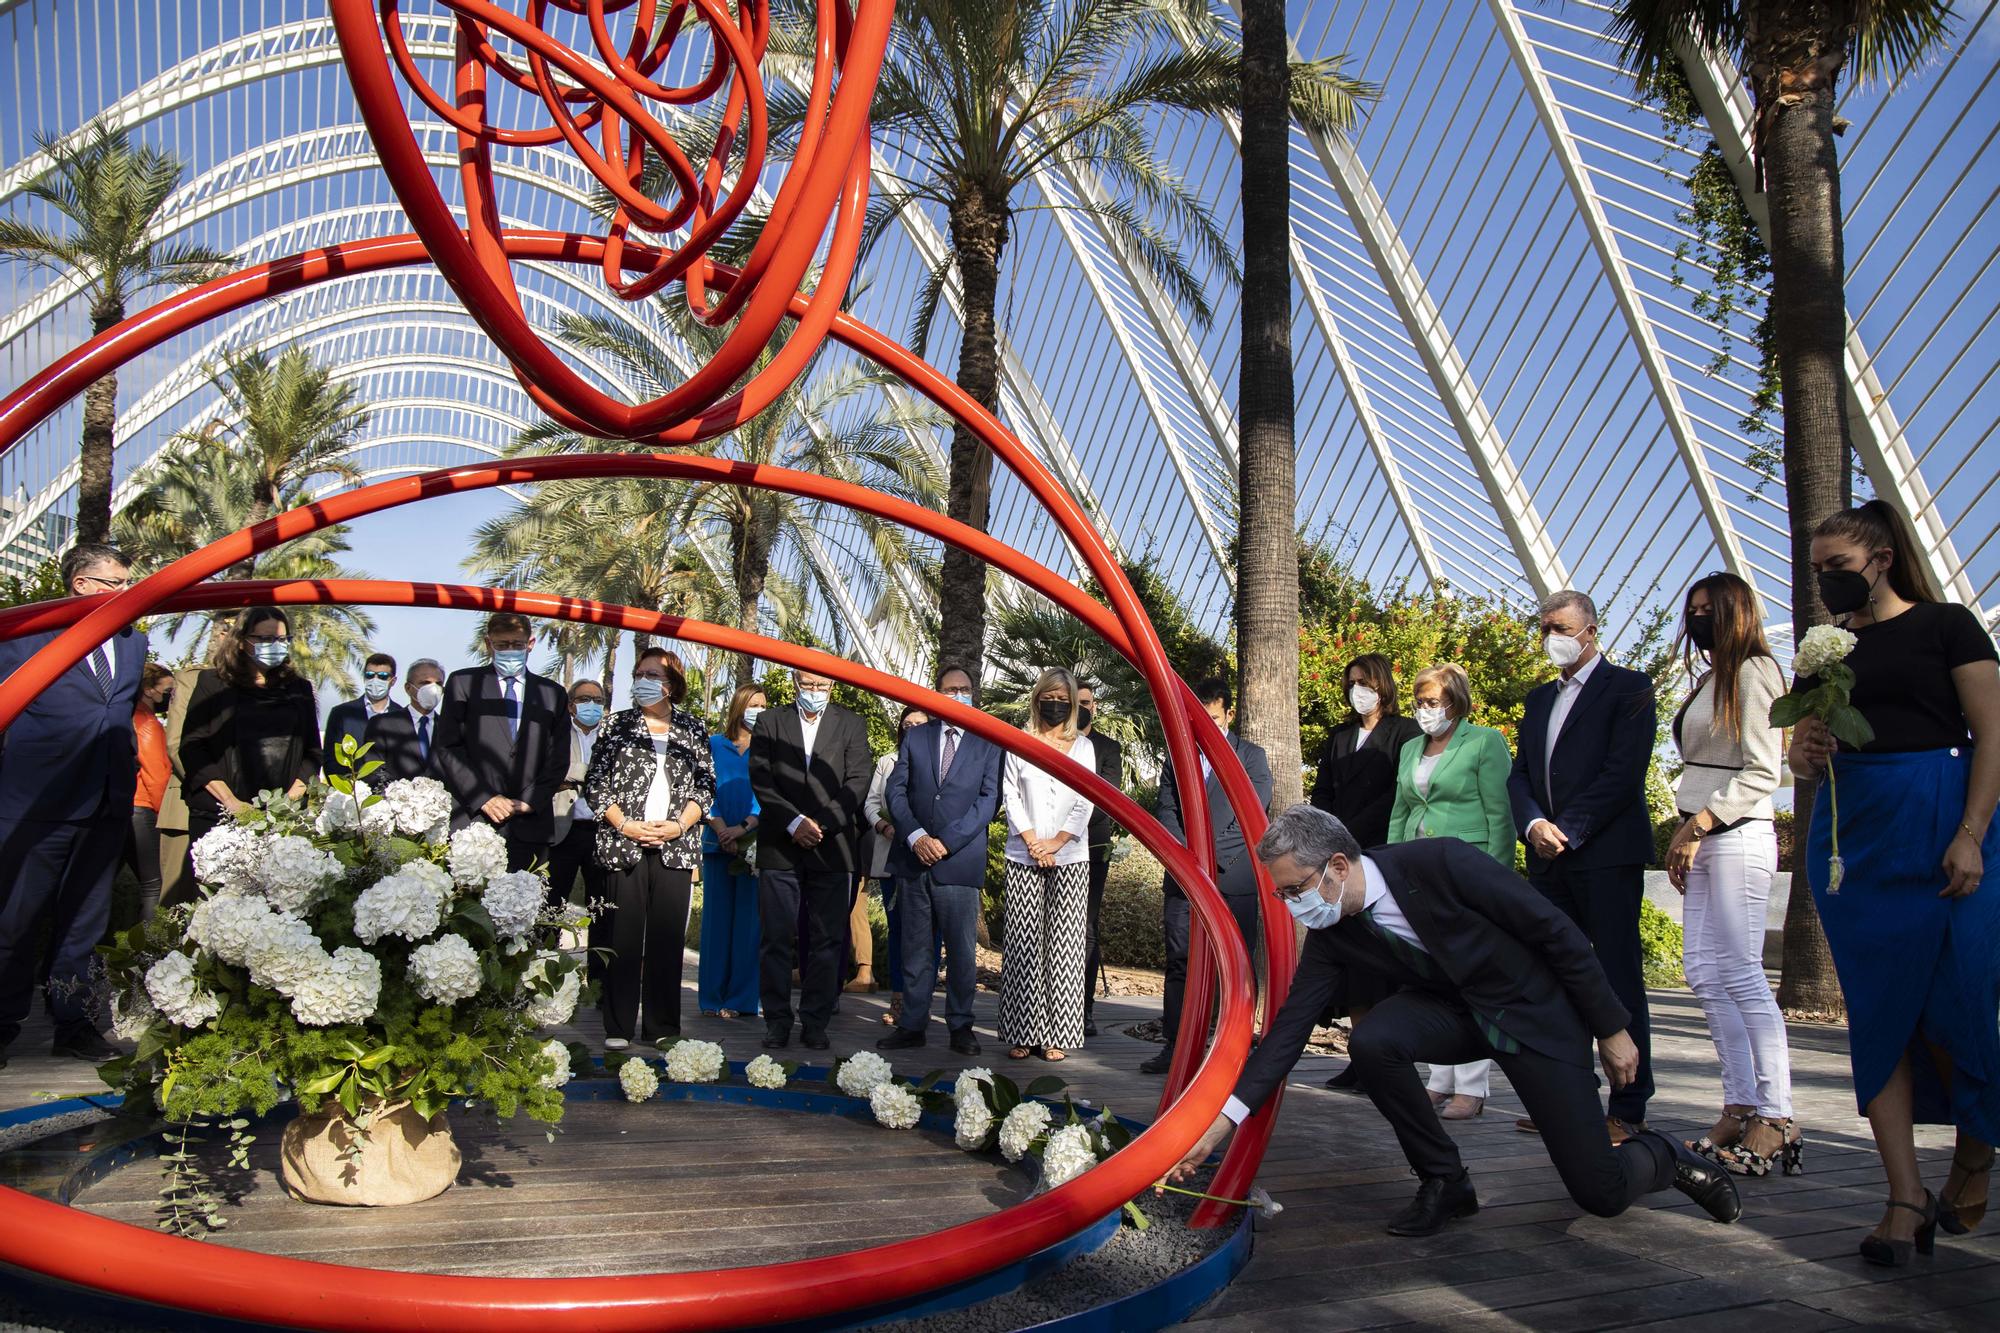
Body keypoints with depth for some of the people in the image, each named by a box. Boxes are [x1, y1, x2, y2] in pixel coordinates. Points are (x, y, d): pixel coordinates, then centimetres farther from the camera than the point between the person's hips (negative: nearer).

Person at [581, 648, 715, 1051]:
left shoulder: (691, 728, 10)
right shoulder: (617, 725, 8)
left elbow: (705, 784, 9)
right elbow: (595, 784, 5)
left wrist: (680, 825, -6)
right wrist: (624, 825, -8)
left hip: (676, 846, 1)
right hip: (624, 844, -1)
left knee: (668, 937, 2)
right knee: (623, 936, -1)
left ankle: (662, 1025, 9)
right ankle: (618, 1027, 6)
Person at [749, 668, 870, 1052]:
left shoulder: (851, 724, 9)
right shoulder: (769, 722, 11)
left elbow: (857, 783, 0)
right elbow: (761, 780, 1)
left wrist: (821, 825, -11)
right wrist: (794, 822, -11)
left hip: (833, 848, 0)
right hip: (780, 848, 0)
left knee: (827, 941, 2)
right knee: (778, 940, 2)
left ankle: (815, 1023, 9)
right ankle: (777, 1021, 11)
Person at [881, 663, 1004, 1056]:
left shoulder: (989, 743, 5)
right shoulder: (915, 736, 13)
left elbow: (989, 799, -3)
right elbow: (895, 790, 6)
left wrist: (946, 841, -11)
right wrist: (915, 836, -9)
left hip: (960, 860, -2)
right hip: (913, 857, 2)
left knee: (962, 950, 1)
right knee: (914, 947, 7)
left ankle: (960, 1027, 10)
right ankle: (912, 1024, 13)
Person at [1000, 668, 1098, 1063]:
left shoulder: (1083, 746, 11)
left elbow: (1085, 803, 4)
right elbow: (1011, 795, 4)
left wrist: (1056, 843, -8)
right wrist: (1033, 844, -6)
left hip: (1070, 858, 0)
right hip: (1023, 858, 0)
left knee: (1063, 945, -3)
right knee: (1022, 946, -2)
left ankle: (1058, 1035, 0)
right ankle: (1021, 1033, 2)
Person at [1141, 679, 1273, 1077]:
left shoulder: (1251, 757, 7)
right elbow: (1167, 813, 9)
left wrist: (1210, 858, -9)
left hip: (1234, 878, -2)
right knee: (1179, 962, 2)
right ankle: (1175, 1046, 8)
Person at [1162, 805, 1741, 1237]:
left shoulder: (1442, 863, -31)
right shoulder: (1330, 934, -14)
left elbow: (1557, 932, -21)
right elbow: (1291, 1024, -11)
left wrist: (1612, 1029, -14)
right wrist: (1222, 1121, -18)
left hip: (1535, 1008, -4)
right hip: (1450, 1010, 4)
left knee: (1602, 1193, -9)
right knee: (1372, 1040, -28)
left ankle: (1661, 1154, 27)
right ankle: (1443, 1182, -5)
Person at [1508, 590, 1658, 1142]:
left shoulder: (1627, 687, 0)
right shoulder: (1539, 699, 21)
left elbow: (1624, 771, -11)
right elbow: (1520, 775, 14)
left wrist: (1567, 831, -14)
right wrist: (1534, 824, -6)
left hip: (1607, 854, -6)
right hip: (1550, 861, 7)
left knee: (1619, 980, -3)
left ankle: (1628, 1109, 3)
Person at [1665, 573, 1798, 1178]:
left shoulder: (1753, 672, -5)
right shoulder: (1708, 681, 20)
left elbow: (1762, 774, -12)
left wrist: (1700, 823, -16)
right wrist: (1685, 837, 11)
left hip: (1738, 837, -9)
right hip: (1703, 840, 9)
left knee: (1741, 975, -9)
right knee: (1704, 973, 5)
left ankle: (1775, 1120, -5)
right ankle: (1740, 1109, 8)